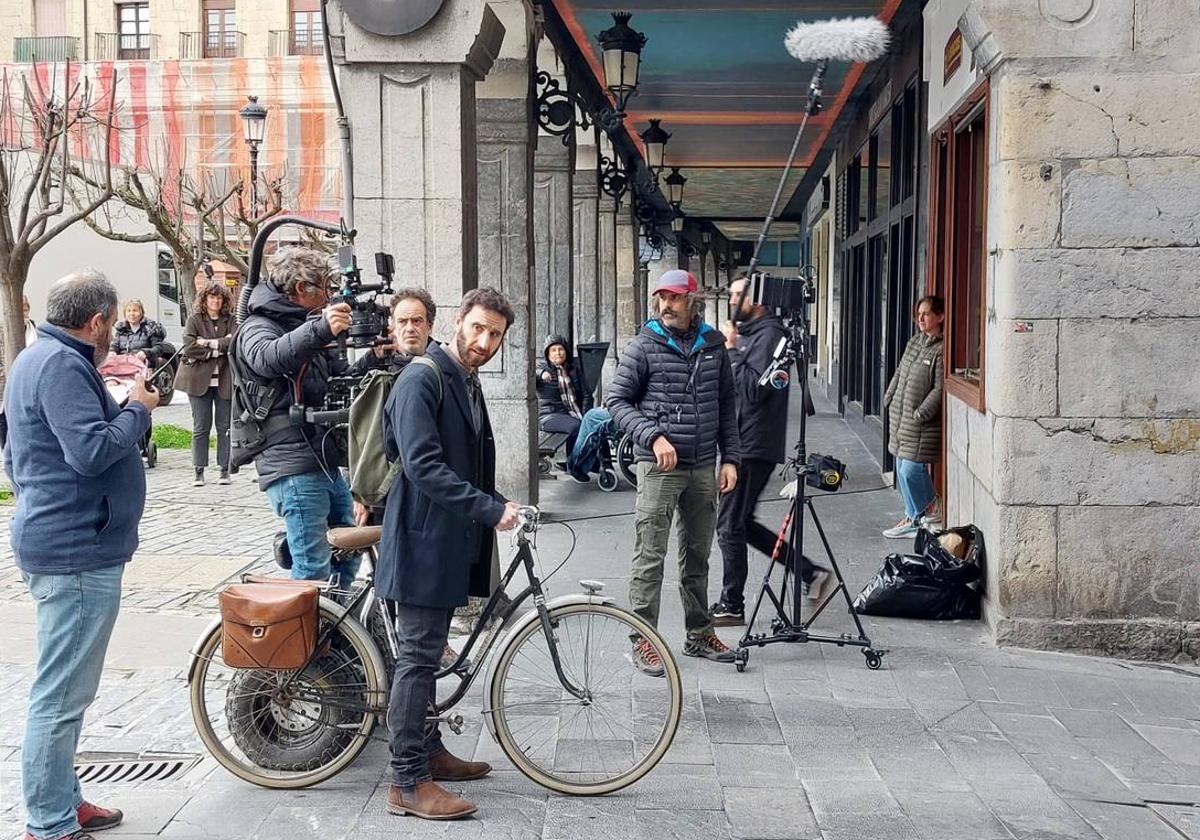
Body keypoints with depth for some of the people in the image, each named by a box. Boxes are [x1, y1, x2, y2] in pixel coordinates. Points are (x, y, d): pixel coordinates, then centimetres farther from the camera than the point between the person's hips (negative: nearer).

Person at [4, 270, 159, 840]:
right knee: (62, 694, -4)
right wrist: (137, 409, -12)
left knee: (64, 689, 19)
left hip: (55, 543, 11)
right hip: (78, 551, -11)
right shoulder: (62, 366, -17)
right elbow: (92, 451, -27)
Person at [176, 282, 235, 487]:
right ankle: (199, 471, 7)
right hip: (199, 379, -1)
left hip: (224, 380, 1)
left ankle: (225, 470, 11)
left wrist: (210, 343, -13)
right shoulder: (194, 319, 4)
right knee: (201, 427, 1)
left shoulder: (230, 320, 7)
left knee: (225, 427, 5)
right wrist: (220, 347, -10)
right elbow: (189, 347, -10)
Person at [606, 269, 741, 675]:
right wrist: (653, 436, -17)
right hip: (658, 465, -4)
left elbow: (726, 406, 13)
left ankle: (699, 634, 26)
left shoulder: (713, 345, 7)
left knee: (698, 554, 14)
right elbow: (617, 400, -5)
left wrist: (730, 458, 7)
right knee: (650, 556, -3)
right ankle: (643, 639, 4)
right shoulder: (644, 346, -4)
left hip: (703, 467, 5)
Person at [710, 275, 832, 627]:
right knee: (741, 523, 14)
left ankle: (731, 606, 7)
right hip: (744, 444, 10)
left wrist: (733, 351, -17)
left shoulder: (768, 335, -13)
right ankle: (811, 574, 20)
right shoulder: (749, 332, 17)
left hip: (754, 447, -10)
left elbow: (754, 389, -22)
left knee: (730, 526, -4)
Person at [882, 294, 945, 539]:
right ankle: (914, 515, 24)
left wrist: (920, 414, -19)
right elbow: (898, 373, 21)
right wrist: (888, 398, 13)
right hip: (900, 417, 8)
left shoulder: (941, 349, -14)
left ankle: (918, 519, 8)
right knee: (903, 469, 12)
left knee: (911, 470, -8)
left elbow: (939, 389, -17)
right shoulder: (914, 342, 13)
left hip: (922, 424, -8)